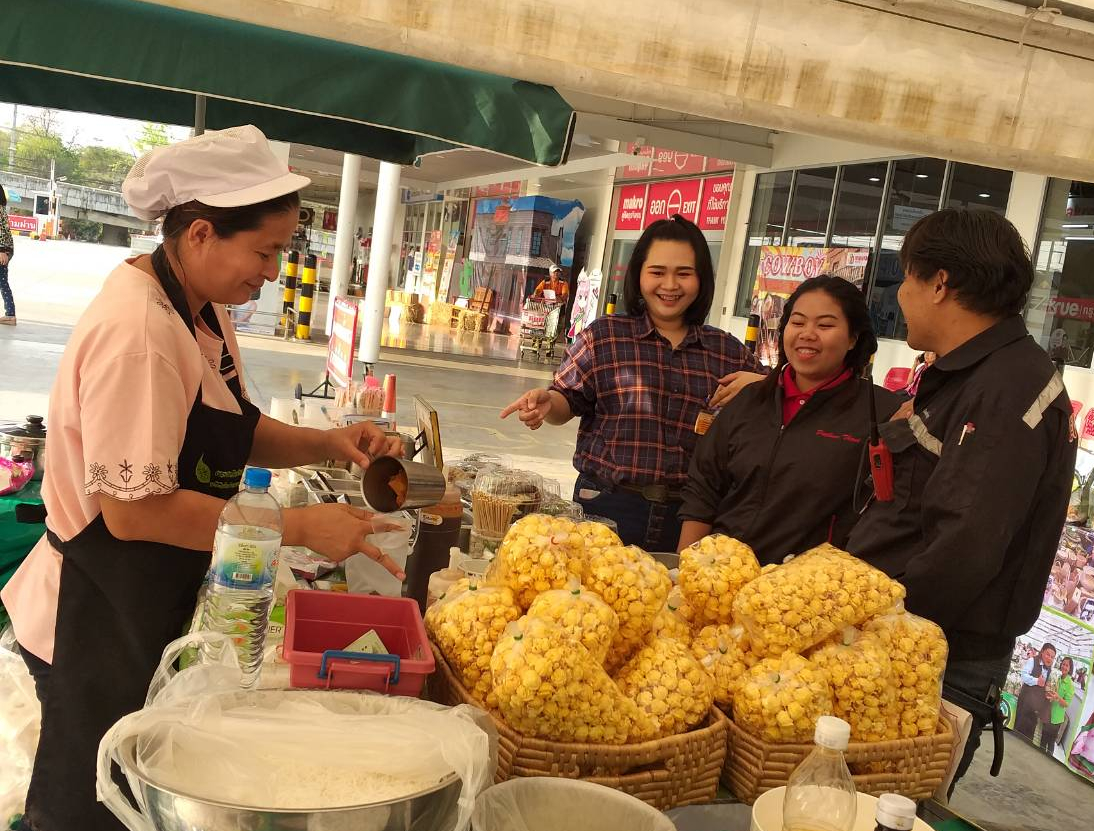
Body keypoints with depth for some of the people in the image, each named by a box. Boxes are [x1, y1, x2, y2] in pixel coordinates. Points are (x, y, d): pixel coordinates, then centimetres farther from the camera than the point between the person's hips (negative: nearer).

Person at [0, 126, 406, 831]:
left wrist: (326, 443, -6)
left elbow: (233, 432, 12)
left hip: (157, 605, 9)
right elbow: (134, 509, -28)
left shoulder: (205, 311, 3)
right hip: (99, 620, -9)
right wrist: (299, 527, -26)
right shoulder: (138, 330, -27)